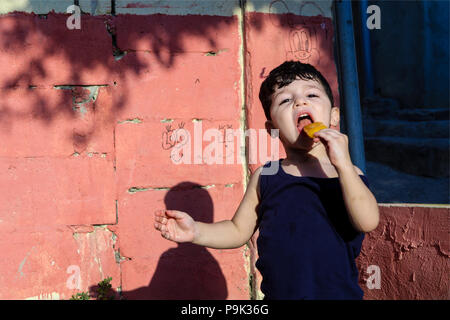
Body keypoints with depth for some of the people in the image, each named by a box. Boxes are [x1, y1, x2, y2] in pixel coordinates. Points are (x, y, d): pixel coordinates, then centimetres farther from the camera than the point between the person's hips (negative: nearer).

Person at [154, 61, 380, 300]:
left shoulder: (346, 173, -6)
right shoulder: (265, 178, -4)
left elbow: (367, 222, -21)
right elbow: (239, 230, 3)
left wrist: (342, 163, -26)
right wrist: (196, 231, -12)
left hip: (341, 292, 0)